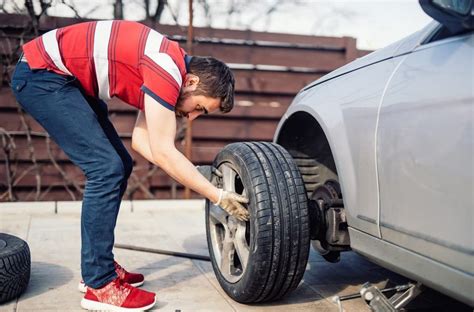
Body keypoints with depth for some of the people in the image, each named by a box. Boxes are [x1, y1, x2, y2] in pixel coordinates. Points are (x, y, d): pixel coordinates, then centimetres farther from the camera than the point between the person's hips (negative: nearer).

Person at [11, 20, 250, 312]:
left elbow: (141, 140, 4)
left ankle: (100, 265, 18)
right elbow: (163, 152, -24)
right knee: (106, 169, -16)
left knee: (119, 166, 9)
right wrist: (220, 197, -18)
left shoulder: (171, 69, 6)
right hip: (41, 74, -10)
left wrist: (192, 177, -5)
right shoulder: (168, 69, -23)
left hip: (69, 78, 10)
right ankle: (99, 285, -7)